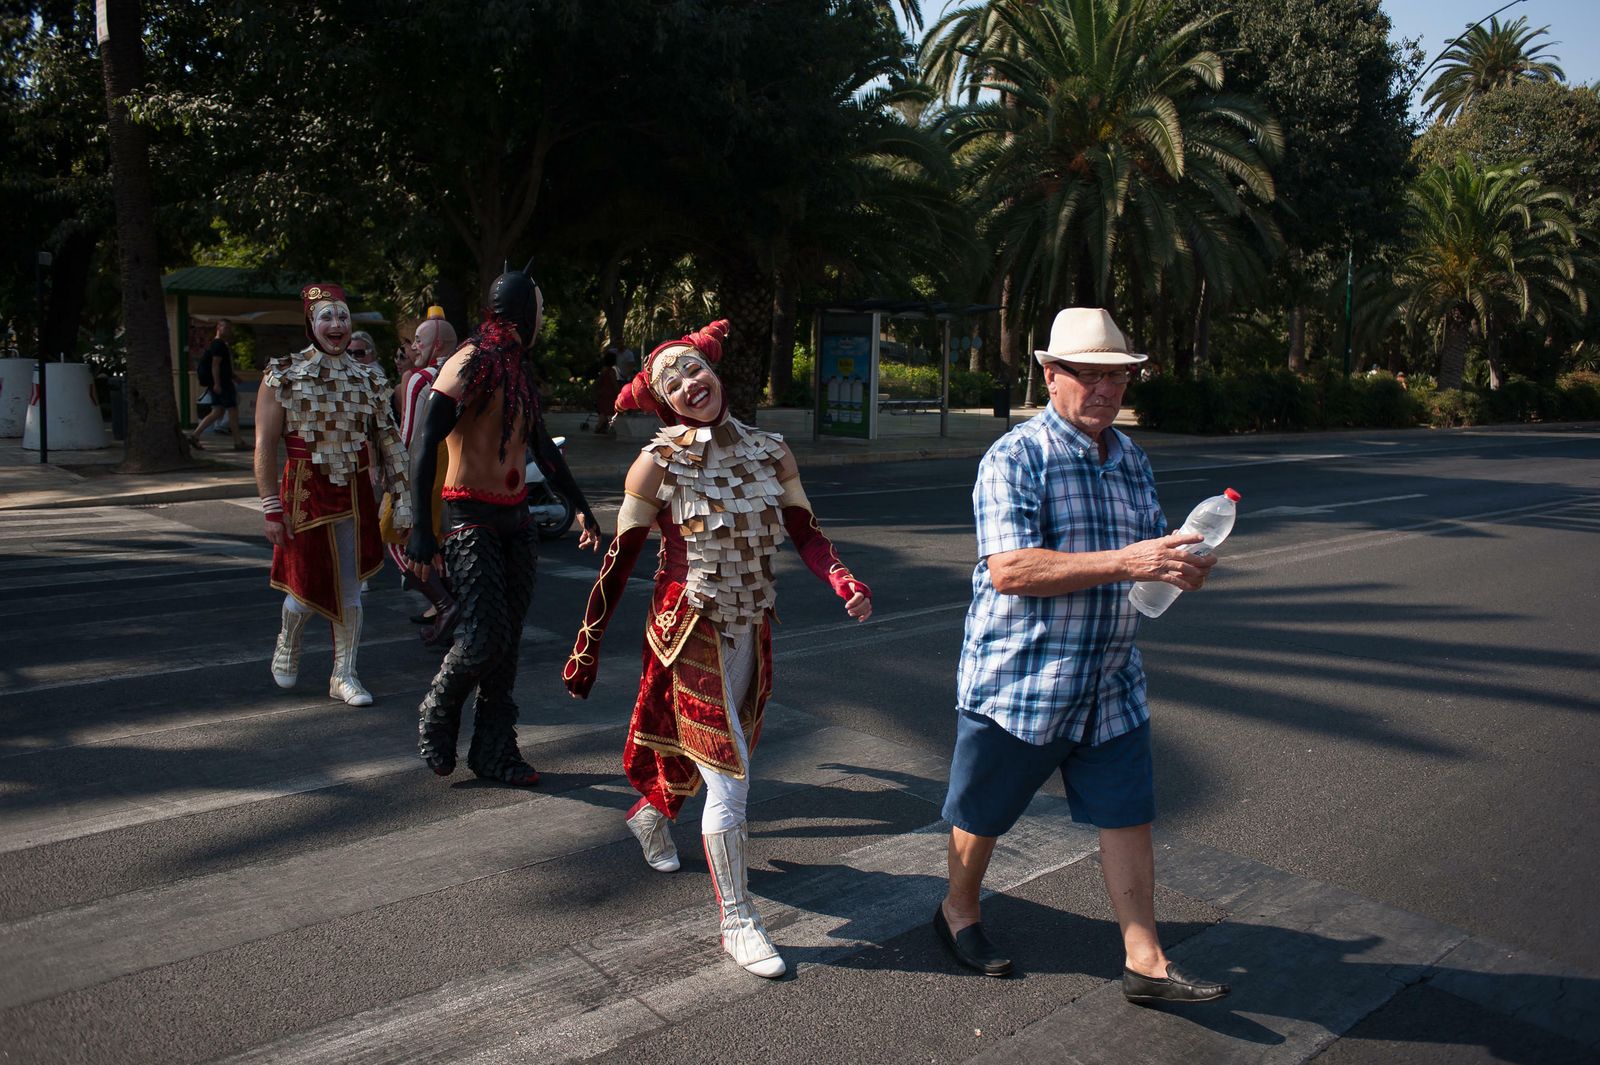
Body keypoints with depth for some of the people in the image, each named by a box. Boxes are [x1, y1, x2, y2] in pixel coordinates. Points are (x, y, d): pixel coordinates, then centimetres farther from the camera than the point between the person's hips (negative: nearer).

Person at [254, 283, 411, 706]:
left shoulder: (367, 378, 5)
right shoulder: (283, 376, -5)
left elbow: (388, 440, 7)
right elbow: (265, 445, -7)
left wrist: (402, 497, 1)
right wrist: (272, 509, -12)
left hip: (355, 495, 3)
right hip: (305, 493, -3)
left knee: (351, 591, 6)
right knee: (307, 585, 5)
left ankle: (344, 675, 19)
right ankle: (288, 644, 37)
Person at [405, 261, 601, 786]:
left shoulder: (516, 369, 15)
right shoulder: (472, 363, -12)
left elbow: (543, 446, 24)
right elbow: (425, 445, -19)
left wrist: (581, 506, 24)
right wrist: (421, 530, -27)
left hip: (515, 517, 8)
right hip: (471, 520, -8)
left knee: (508, 640, 7)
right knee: (485, 637, -12)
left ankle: (495, 750, 15)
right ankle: (437, 716, 16)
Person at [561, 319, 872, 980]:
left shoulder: (770, 453, 0)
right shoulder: (657, 465, -11)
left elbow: (806, 534, 0)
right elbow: (619, 560, -6)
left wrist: (844, 582, -20)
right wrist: (587, 646, -4)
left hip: (752, 633, 5)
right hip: (690, 632, -5)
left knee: (705, 754, 23)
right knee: (730, 778, -7)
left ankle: (651, 813, 56)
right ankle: (737, 922, 9)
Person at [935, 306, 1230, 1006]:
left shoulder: (1131, 460, 10)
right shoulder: (1015, 458, -14)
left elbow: (1152, 545, 19)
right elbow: (1008, 570, -26)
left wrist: (1180, 564, -6)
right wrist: (1123, 561, -31)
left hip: (1110, 681, 6)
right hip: (1018, 678, -6)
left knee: (1128, 816, 8)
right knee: (983, 812, 12)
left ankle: (1144, 962, 21)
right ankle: (959, 911, 37)